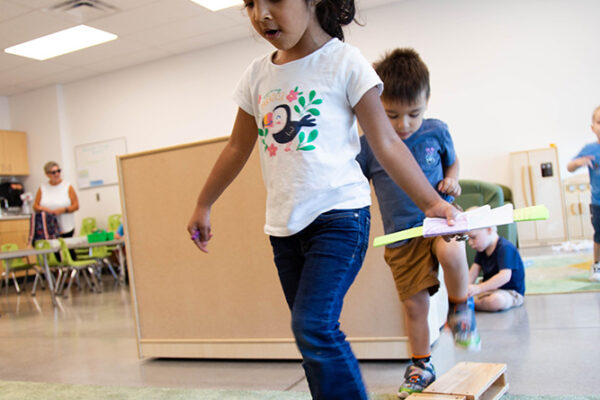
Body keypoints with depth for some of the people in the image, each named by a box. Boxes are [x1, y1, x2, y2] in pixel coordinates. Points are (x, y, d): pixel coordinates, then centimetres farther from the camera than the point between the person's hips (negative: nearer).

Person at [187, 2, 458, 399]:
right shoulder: (257, 75, 9)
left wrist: (431, 201, -17)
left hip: (339, 216, -6)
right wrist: (203, 206, 23)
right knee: (313, 336, 11)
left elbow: (386, 143, -8)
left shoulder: (344, 62, -6)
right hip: (284, 225, 6)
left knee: (313, 325, -19)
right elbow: (237, 149, 19)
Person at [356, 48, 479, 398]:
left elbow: (452, 161, 16)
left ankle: (461, 307, -3)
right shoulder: (369, 142, -9)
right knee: (414, 303, 5)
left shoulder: (436, 131, -4)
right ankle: (421, 366, 28)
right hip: (402, 234, 0)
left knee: (450, 251, -35)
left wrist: (452, 180, -4)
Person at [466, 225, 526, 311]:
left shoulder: (505, 248, -22)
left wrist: (479, 288, -41)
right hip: (490, 288, 7)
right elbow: (473, 272, -3)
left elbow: (505, 276, -35)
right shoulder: (482, 249, 7)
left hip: (511, 292, -7)